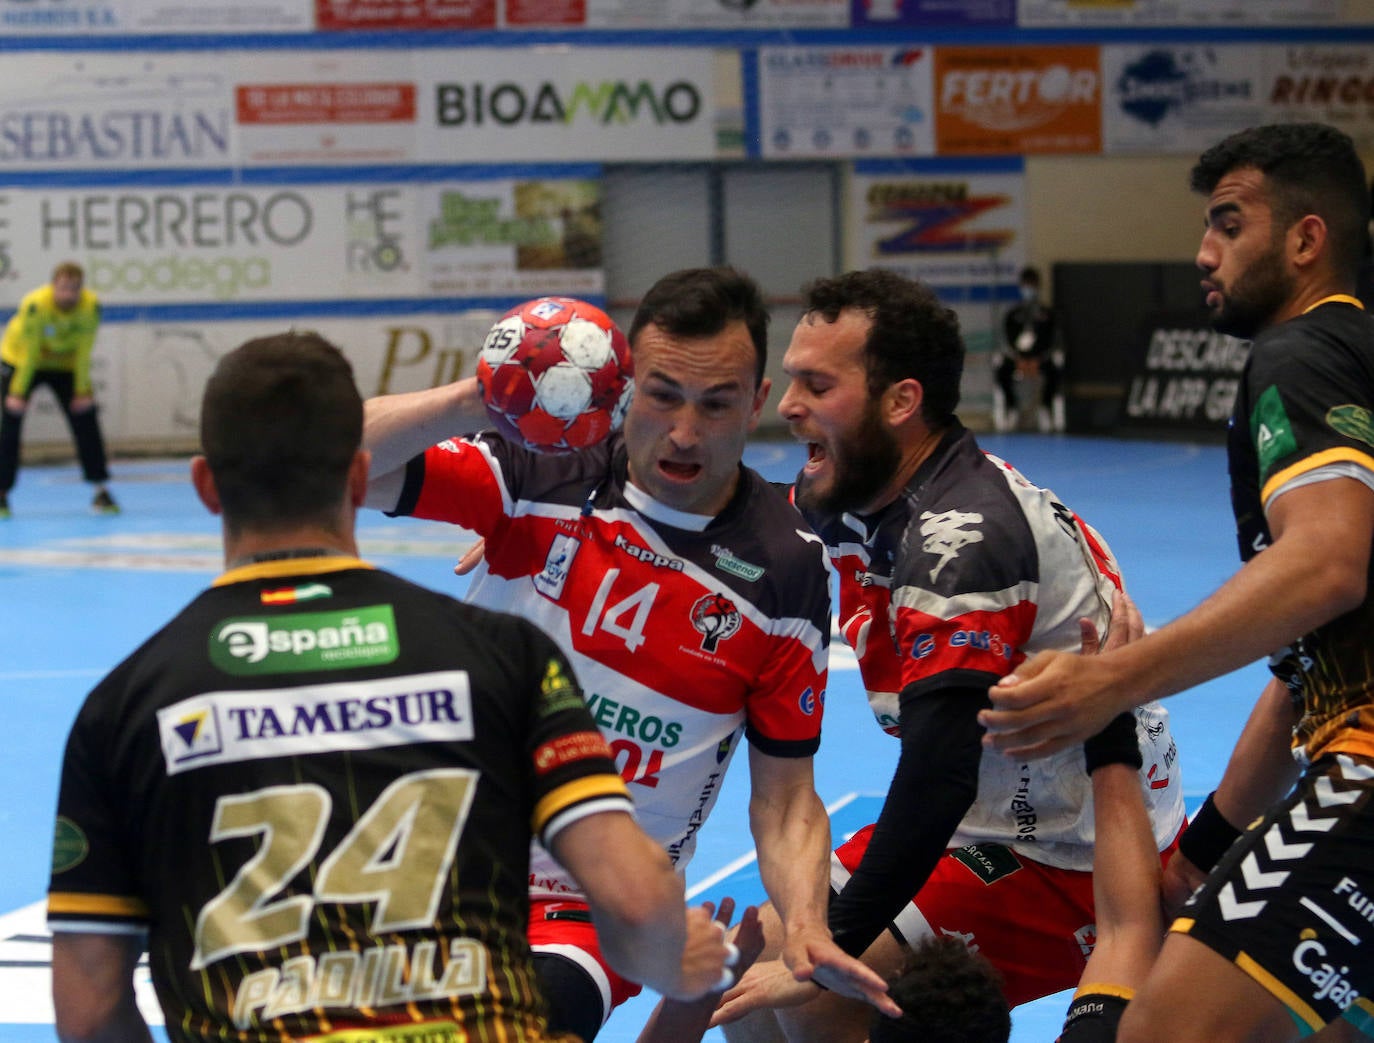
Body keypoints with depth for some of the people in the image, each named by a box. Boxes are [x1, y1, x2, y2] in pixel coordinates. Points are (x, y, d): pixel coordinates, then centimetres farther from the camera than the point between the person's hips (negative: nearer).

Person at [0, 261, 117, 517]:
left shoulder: (91, 306, -25)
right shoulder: (35, 305, -33)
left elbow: (83, 352, -16)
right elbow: (28, 353, -26)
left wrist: (82, 390, -12)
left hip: (65, 364, 3)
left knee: (86, 421, -5)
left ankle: (101, 491, 1)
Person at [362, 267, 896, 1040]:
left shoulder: (785, 570, -5)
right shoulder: (543, 472, -6)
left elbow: (785, 799, 0)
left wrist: (805, 929, -18)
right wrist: (474, 399, -30)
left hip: (594, 911, -2)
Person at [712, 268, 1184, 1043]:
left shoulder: (964, 536, -26)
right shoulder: (853, 499, 2)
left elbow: (940, 779, -31)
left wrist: (826, 954, -28)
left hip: (1077, 861, -9)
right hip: (993, 820, 9)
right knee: (756, 962, 8)